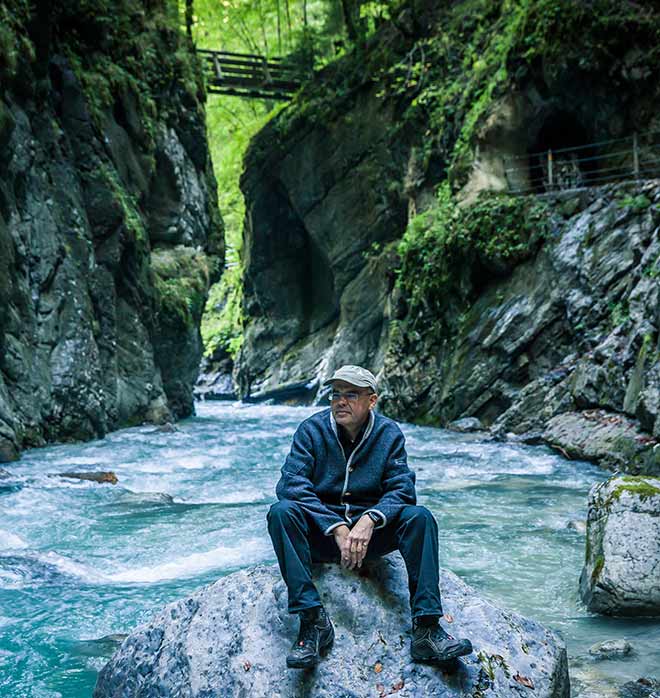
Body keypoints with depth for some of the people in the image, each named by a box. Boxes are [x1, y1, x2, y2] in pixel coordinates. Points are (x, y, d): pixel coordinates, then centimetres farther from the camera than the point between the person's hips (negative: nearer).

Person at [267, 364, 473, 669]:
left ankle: (426, 629, -31)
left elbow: (403, 489, -9)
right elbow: (290, 484, -17)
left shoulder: (389, 433, -1)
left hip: (370, 530, 1)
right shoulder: (312, 429, -6)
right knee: (281, 512, -30)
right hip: (320, 534, -1)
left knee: (419, 517, -25)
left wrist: (369, 520, -29)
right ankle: (313, 621, -33)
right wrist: (337, 527, -28)